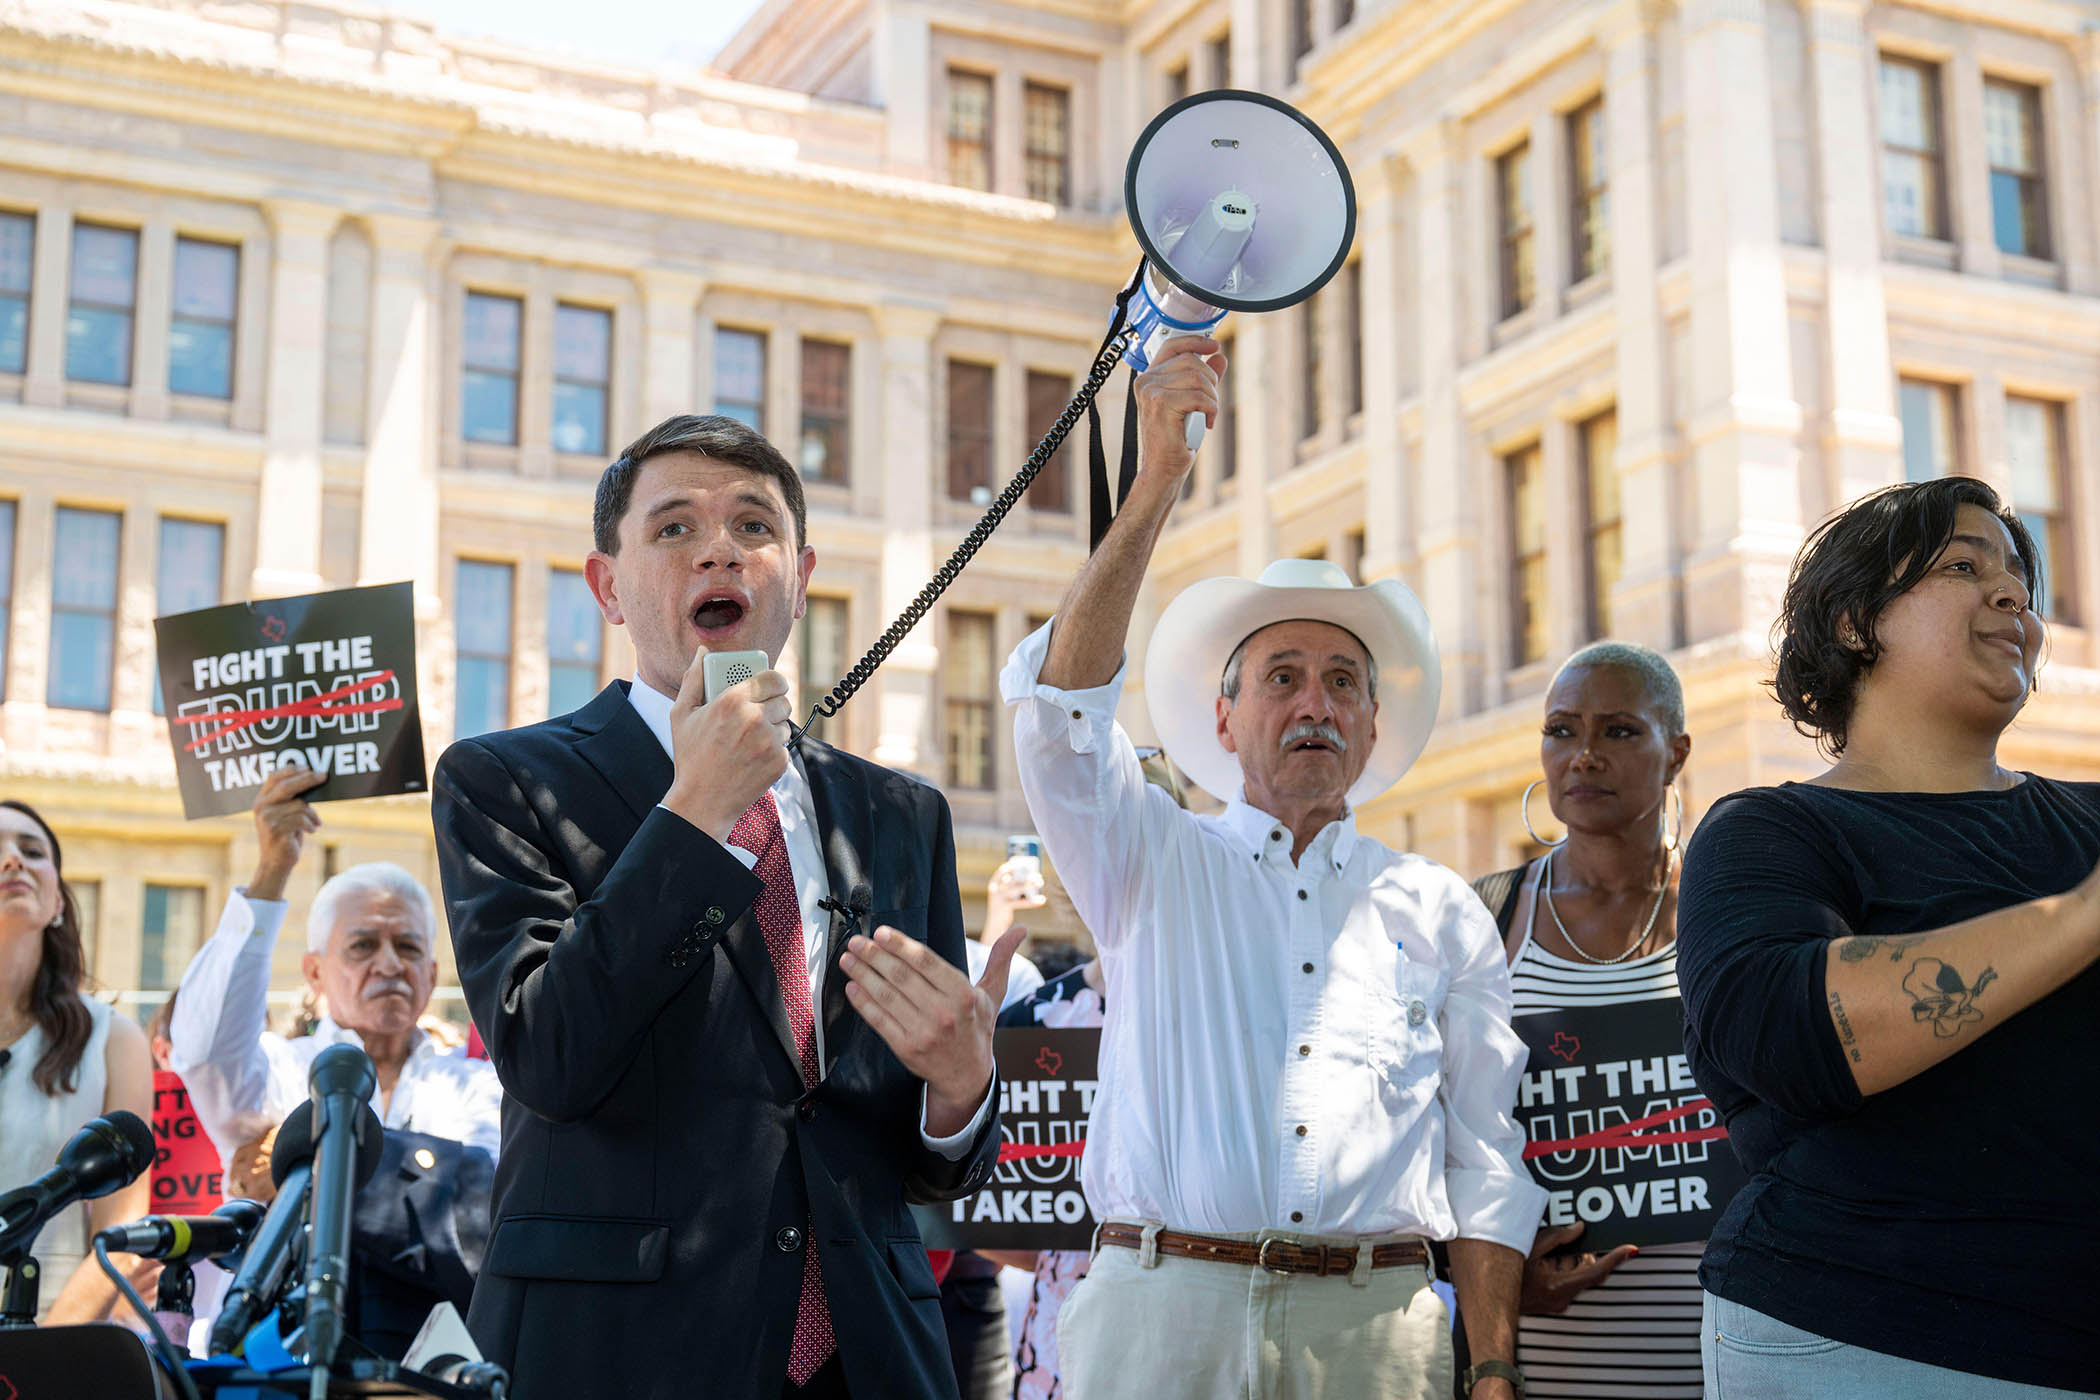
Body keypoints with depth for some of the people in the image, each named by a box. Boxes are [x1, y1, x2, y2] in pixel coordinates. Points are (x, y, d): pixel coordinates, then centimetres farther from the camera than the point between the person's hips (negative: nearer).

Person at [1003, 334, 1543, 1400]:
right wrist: (1157, 481, -16)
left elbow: (1486, 1159, 10)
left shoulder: (1439, 909, 14)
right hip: (1164, 1313, -1)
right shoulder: (1152, 863, 10)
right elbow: (1061, 702, -8)